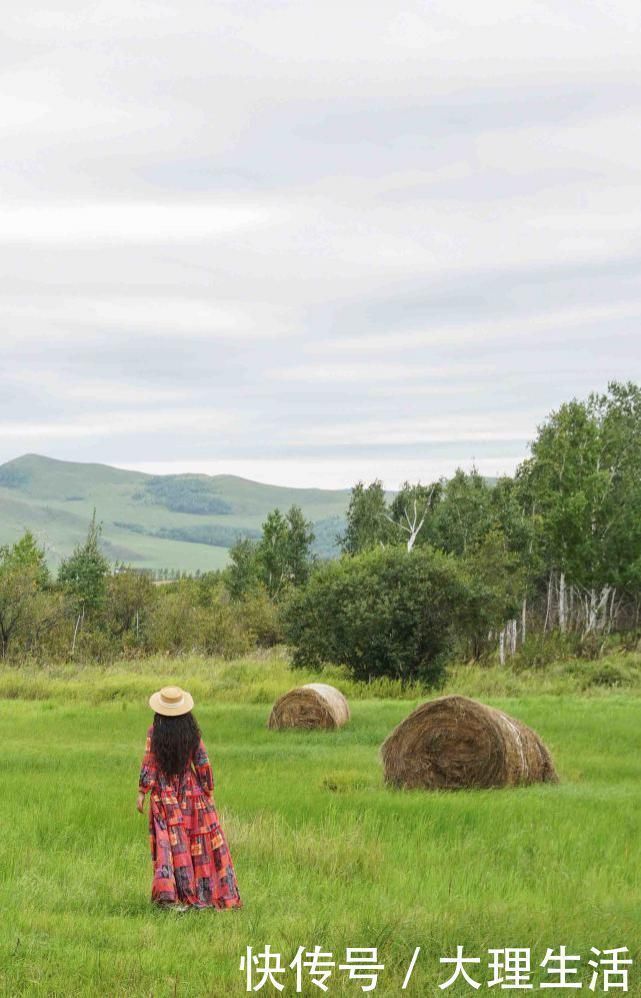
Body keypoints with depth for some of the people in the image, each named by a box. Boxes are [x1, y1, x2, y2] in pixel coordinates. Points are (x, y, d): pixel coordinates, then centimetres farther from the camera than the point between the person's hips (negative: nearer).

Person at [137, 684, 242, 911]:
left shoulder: (154, 733, -9)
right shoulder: (192, 732, -4)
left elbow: (148, 765, -8)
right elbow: (202, 764, 0)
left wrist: (141, 793, 0)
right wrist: (209, 791, 10)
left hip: (164, 794, -1)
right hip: (191, 791, 1)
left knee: (169, 844, 1)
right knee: (199, 841, 9)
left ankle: (170, 893, -8)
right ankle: (205, 893, 13)